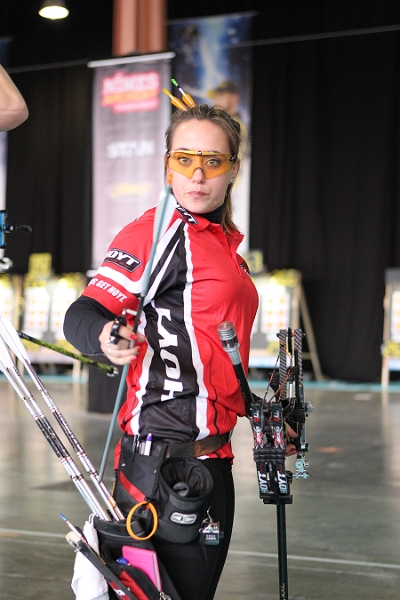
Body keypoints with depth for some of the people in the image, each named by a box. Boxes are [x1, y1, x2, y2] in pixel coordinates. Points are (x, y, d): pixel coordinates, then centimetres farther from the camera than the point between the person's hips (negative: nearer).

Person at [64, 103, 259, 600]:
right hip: (171, 448, -9)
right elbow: (82, 314, -20)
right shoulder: (160, 231, -10)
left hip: (207, 451, 9)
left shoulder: (223, 241, 17)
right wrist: (105, 335, -41)